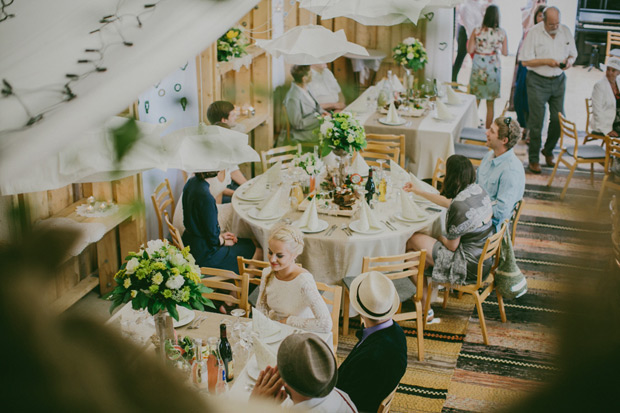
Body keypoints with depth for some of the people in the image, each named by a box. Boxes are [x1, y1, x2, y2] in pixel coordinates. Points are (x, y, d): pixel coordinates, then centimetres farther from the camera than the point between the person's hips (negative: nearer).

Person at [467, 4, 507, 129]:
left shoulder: (477, 31, -8)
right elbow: (505, 52, 0)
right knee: (490, 104, 10)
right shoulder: (502, 33, -6)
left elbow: (470, 50, -6)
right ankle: (488, 130, 16)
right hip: (494, 69, 1)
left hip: (478, 68, 0)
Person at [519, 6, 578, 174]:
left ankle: (548, 150, 29)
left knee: (558, 119, 5)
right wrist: (546, 61, -20)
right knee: (536, 121, -2)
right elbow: (525, 61, -11)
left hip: (558, 81, 4)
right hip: (538, 82, -4)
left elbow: (573, 54, 14)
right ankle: (534, 159, 10)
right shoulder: (533, 33, -10)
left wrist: (569, 61, -9)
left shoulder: (565, 31, 3)